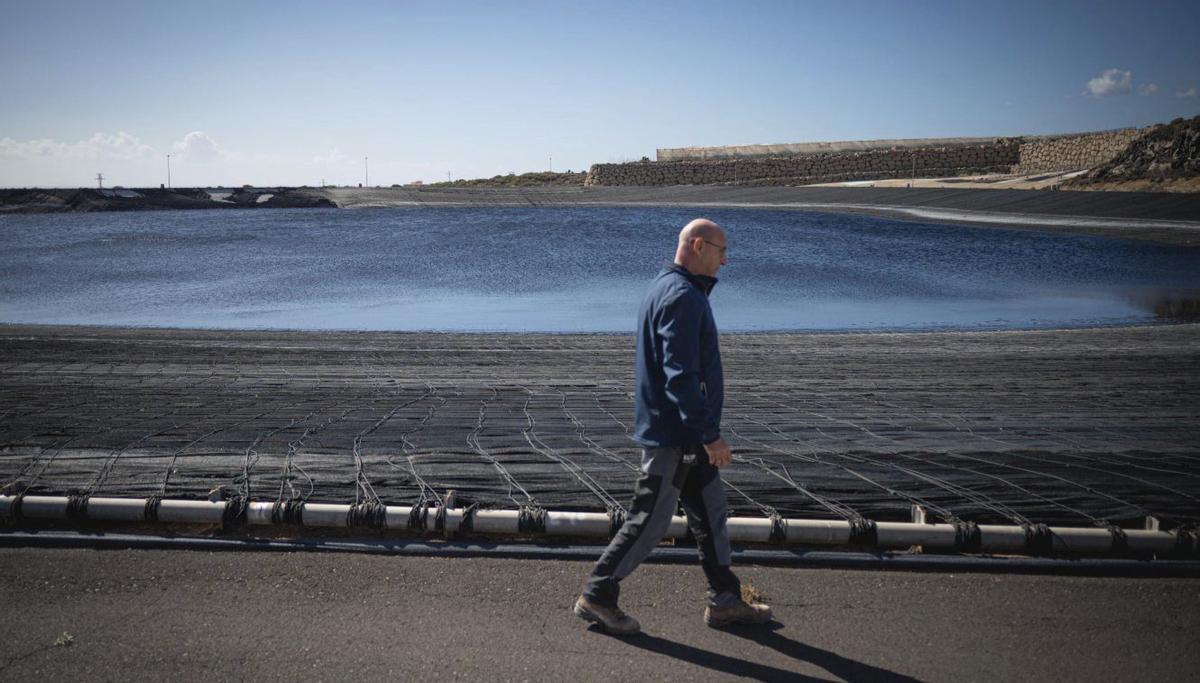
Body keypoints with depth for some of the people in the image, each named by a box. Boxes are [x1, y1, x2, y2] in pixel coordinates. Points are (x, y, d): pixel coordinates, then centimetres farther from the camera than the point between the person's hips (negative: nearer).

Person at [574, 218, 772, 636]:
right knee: (651, 520, -1)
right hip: (673, 433, -11)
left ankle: (724, 601, 24)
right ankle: (597, 597, 10)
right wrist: (710, 435, -25)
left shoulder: (666, 287, 13)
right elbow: (681, 376, -26)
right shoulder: (682, 297, -20)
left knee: (710, 513, 15)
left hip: (687, 433, 11)